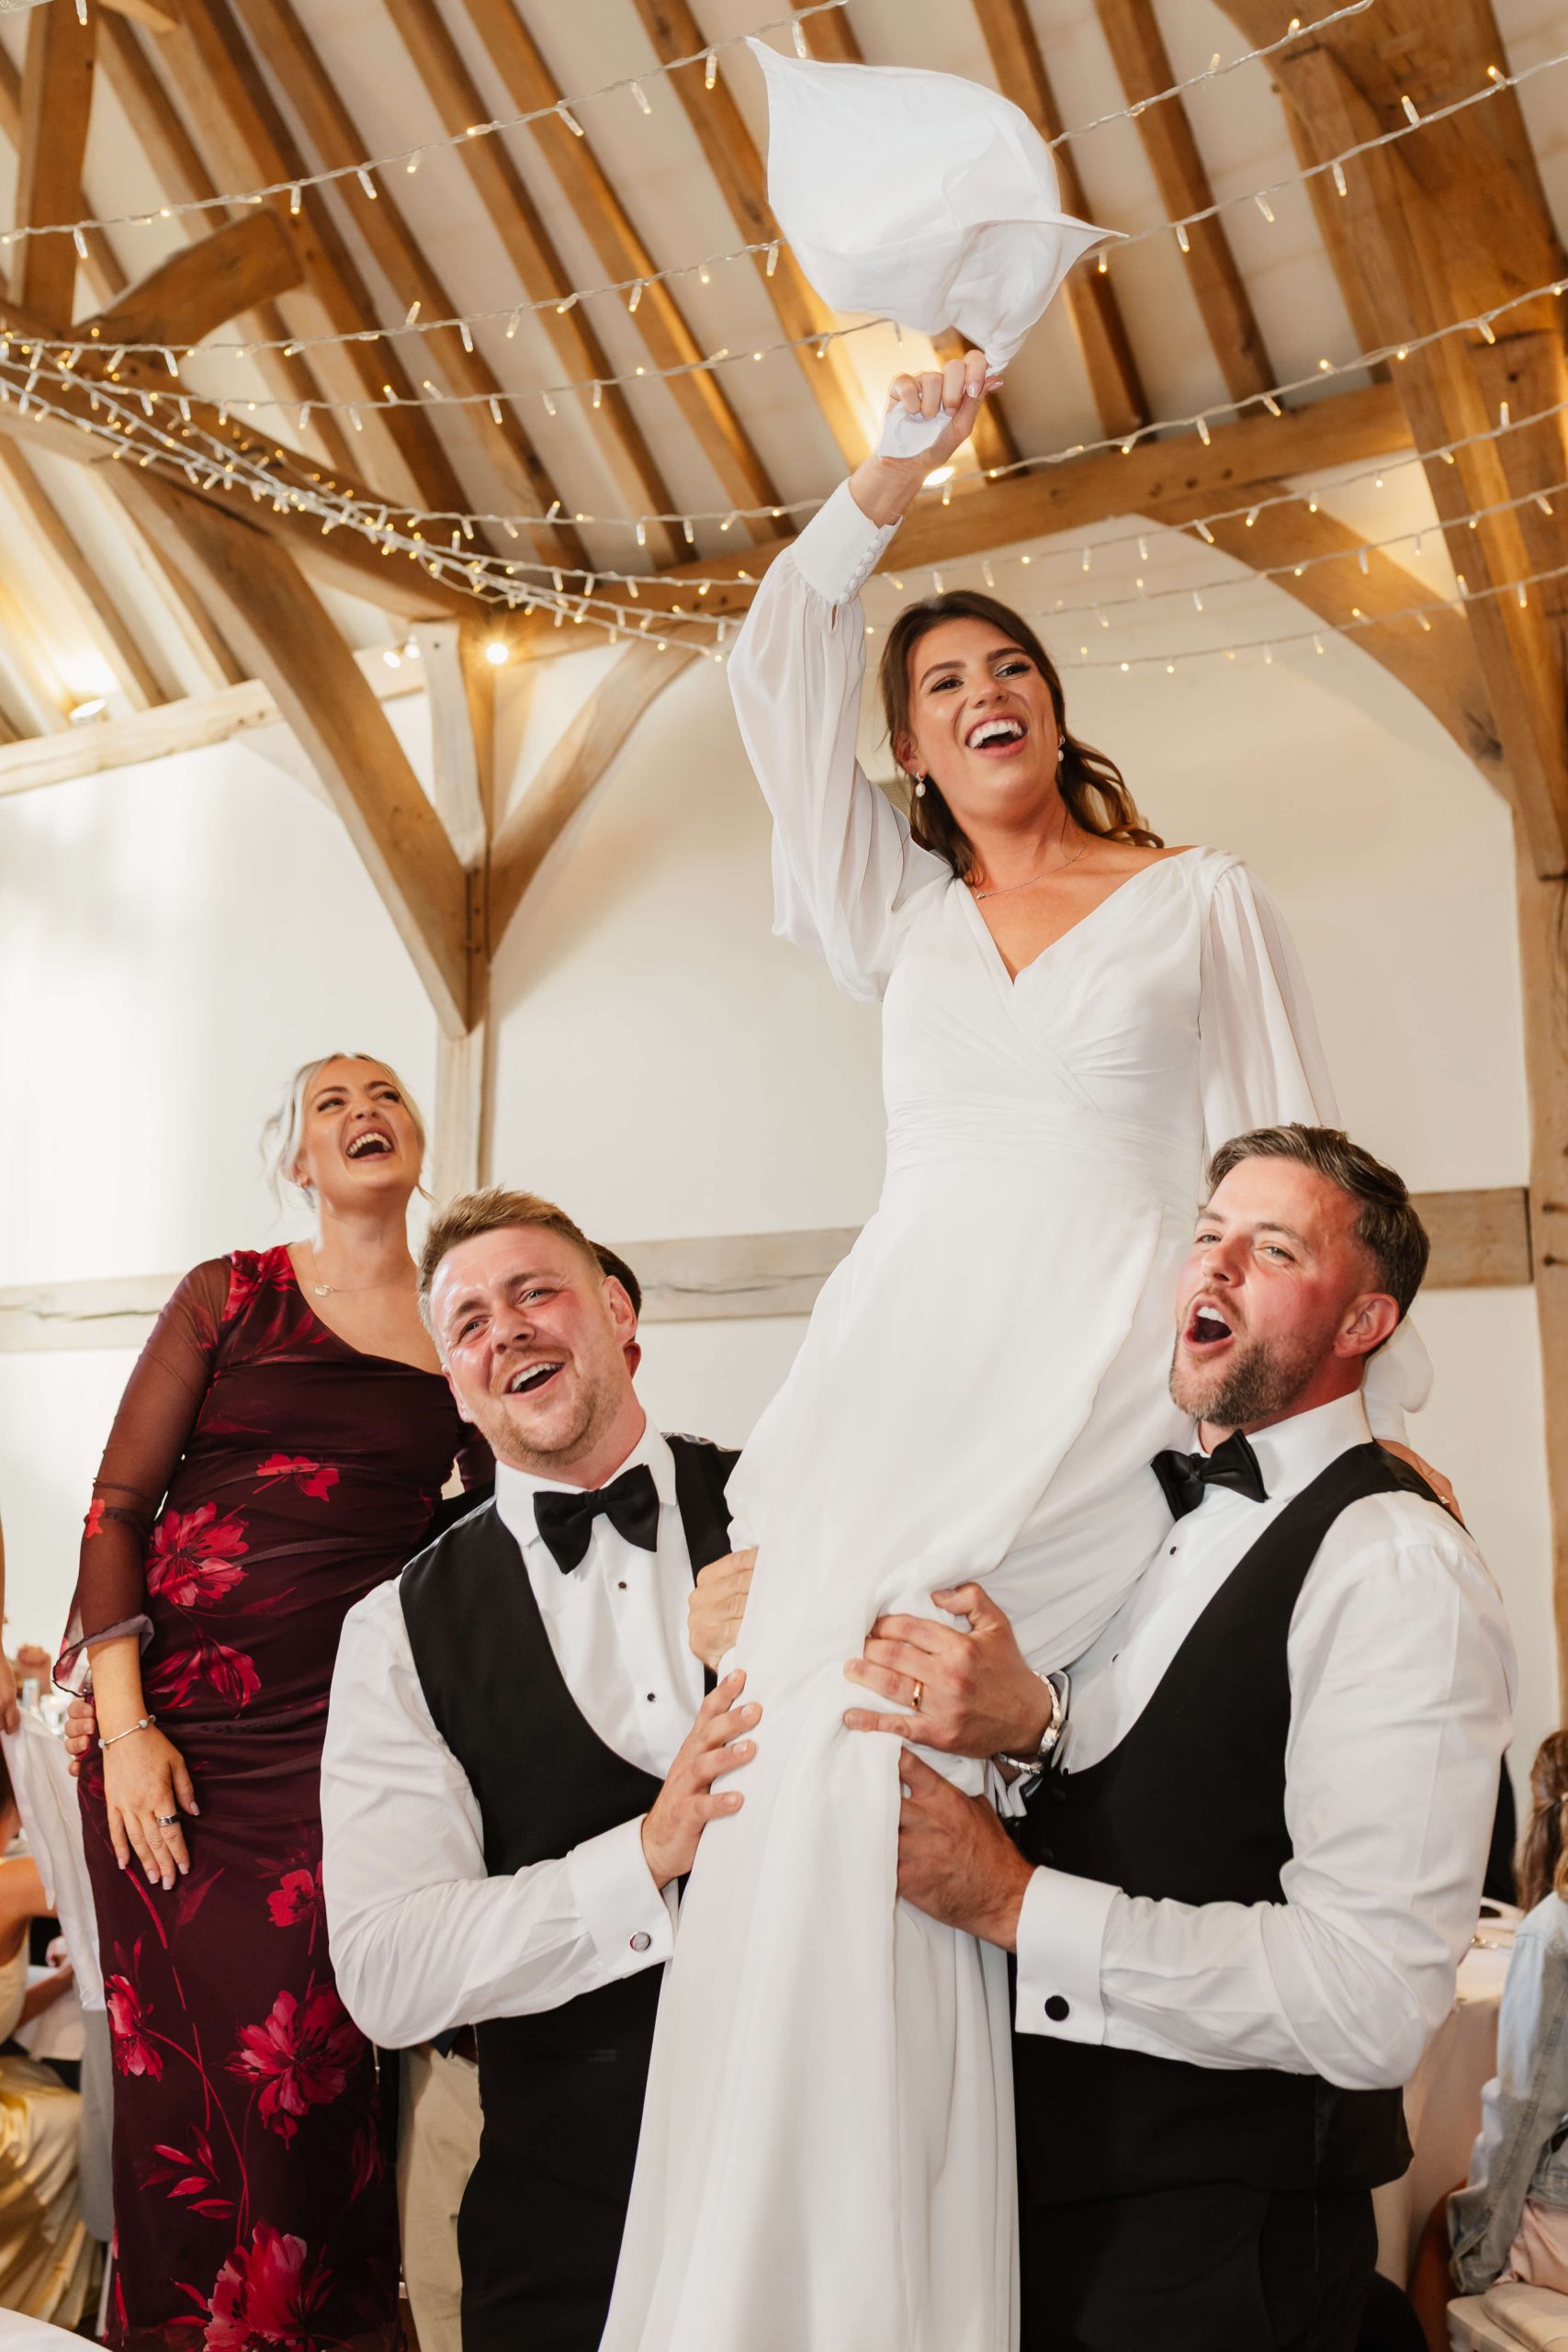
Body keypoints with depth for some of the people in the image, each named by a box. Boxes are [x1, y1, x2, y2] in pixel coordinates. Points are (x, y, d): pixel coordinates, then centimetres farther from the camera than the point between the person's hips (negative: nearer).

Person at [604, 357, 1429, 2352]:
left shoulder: (1205, 897, 14)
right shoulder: (901, 911, 22)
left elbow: (1297, 1160, 10)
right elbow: (774, 681, 15)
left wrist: (1380, 1415, 4)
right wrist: (892, 478, 13)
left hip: (1107, 1371, -3)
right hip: (901, 1363, 3)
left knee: (858, 1722, -24)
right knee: (807, 1737, -18)